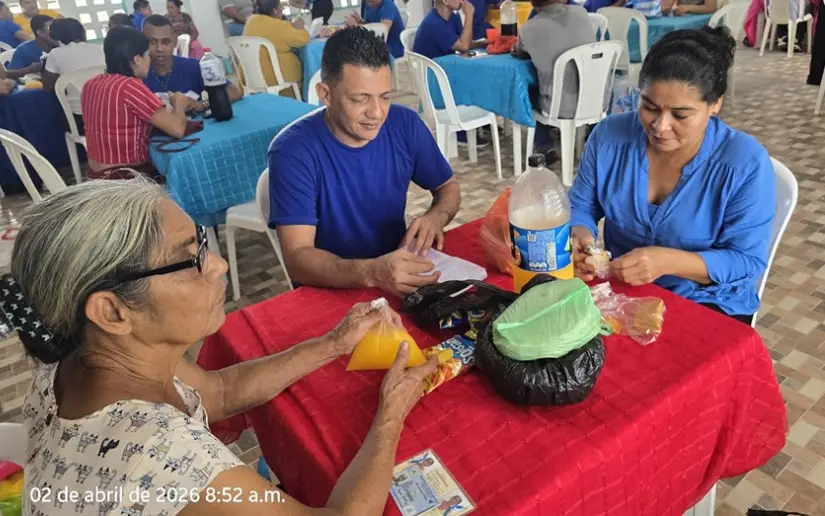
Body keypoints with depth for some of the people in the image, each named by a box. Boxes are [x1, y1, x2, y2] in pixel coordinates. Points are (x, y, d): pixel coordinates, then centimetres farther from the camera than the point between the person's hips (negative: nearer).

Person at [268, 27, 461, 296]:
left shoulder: (405, 124, -6)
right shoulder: (293, 151, -18)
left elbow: (448, 187, 7)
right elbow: (298, 258, -24)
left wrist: (435, 217, -15)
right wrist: (371, 272, -41)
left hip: (401, 272, 3)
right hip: (331, 290, -3)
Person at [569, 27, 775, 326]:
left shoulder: (746, 163, -16)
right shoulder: (610, 135, -8)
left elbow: (747, 261, -14)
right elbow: (579, 207, 3)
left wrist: (668, 261, -30)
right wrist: (579, 236, -20)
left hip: (708, 303, -2)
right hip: (619, 288, 3)